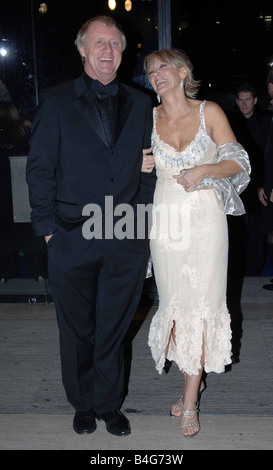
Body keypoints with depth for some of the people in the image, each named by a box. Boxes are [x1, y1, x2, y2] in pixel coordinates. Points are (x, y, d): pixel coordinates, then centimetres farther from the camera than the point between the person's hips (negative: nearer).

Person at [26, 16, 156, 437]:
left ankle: (109, 403, 31)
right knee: (78, 329, 12)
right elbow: (39, 168, 0)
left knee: (113, 327, 12)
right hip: (73, 239, -1)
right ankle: (84, 404, 33)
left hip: (126, 239, 2)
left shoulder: (140, 104, 10)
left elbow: (148, 168, 12)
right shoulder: (57, 102, 2)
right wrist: (48, 226, -5)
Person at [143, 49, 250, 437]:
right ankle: (194, 380, 26)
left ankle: (190, 401, 7)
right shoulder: (150, 117, 7)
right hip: (166, 220, 3)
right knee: (175, 301, 7)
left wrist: (204, 170, -18)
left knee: (200, 303, -3)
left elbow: (238, 163, -2)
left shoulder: (210, 112, 0)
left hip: (205, 218, -2)